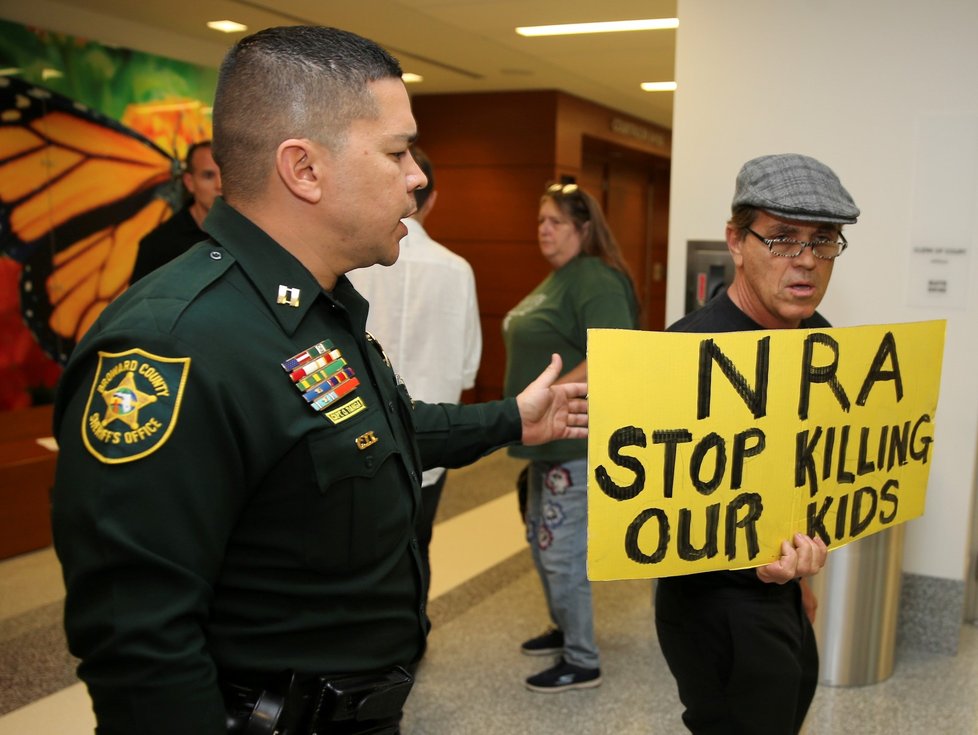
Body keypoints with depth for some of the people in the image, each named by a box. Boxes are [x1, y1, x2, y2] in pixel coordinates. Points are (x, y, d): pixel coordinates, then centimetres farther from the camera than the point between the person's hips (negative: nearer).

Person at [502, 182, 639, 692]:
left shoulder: (596, 280, -17)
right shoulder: (557, 280, 15)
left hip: (577, 441, -11)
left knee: (562, 550, -3)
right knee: (541, 539, 20)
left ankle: (582, 662, 13)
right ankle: (565, 628, 39)